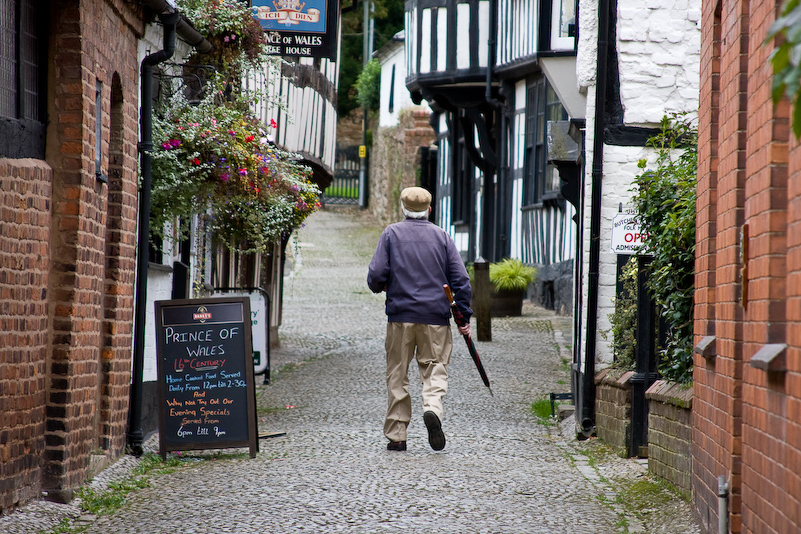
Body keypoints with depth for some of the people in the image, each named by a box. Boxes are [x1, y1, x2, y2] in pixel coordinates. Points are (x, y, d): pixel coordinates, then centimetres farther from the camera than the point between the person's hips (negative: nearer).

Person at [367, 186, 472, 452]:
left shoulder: (391, 234, 3)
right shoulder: (442, 236, 6)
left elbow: (376, 275, -3)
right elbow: (460, 279, 2)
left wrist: (380, 287, 19)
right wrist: (464, 316, 8)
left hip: (400, 314, 0)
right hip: (436, 317, 0)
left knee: (397, 375, 7)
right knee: (435, 369, 5)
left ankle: (396, 435, 6)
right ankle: (433, 408, -25)